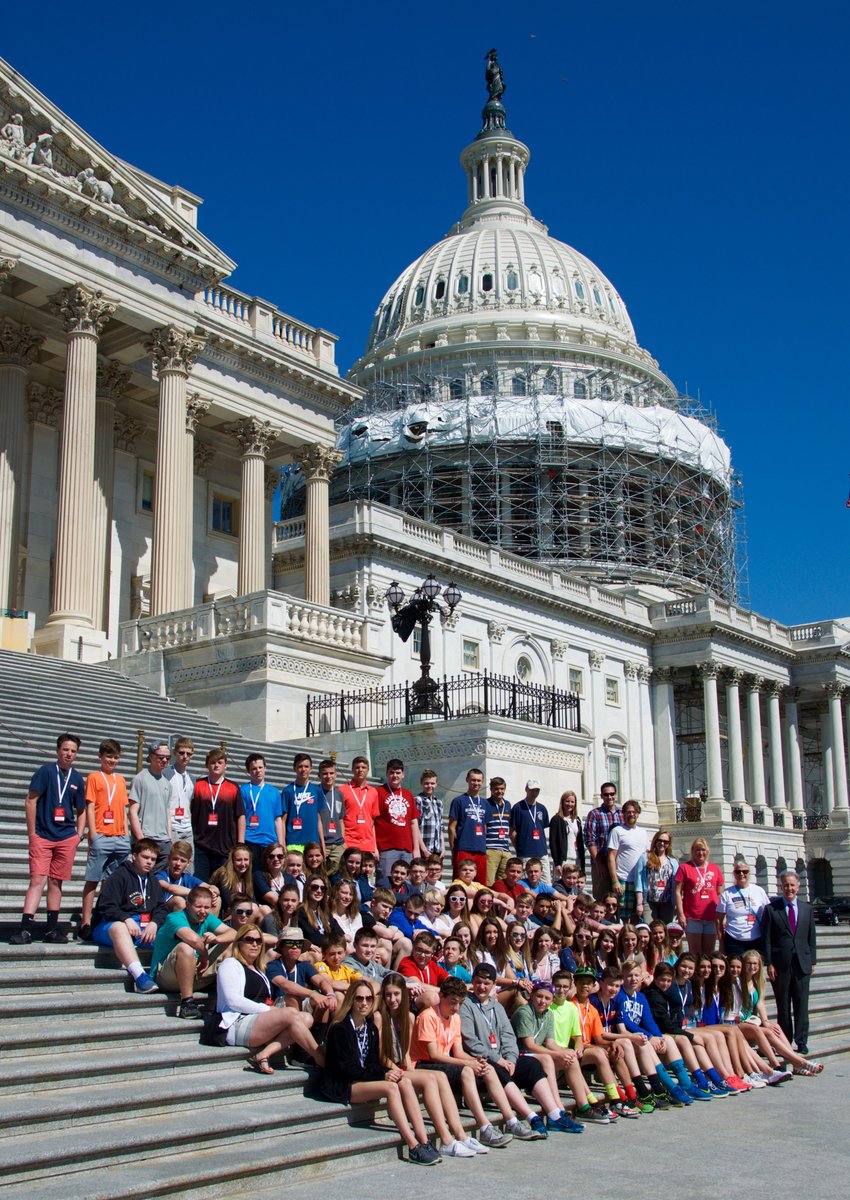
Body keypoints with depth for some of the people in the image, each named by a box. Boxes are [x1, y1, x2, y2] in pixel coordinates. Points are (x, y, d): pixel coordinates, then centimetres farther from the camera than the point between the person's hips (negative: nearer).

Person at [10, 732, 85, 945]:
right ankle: (25, 929, -14)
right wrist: (32, 833, -7)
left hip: (67, 838, 4)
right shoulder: (46, 771, -2)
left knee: (56, 882, 9)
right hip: (42, 836, -4)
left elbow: (81, 810, 20)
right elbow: (30, 801, -4)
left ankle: (52, 929, 14)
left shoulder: (77, 779, 11)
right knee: (37, 880, -11)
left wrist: (79, 834, 7)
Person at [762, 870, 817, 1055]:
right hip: (781, 963, -2)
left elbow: (811, 936, 11)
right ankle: (785, 1041, 12)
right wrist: (769, 963, -7)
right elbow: (767, 938, -2)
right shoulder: (771, 909, 0)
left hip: (802, 963, 2)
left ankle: (801, 1041, 6)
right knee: (783, 1005, 4)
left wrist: (812, 960, 5)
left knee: (801, 1003, 1)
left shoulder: (807, 908, 9)